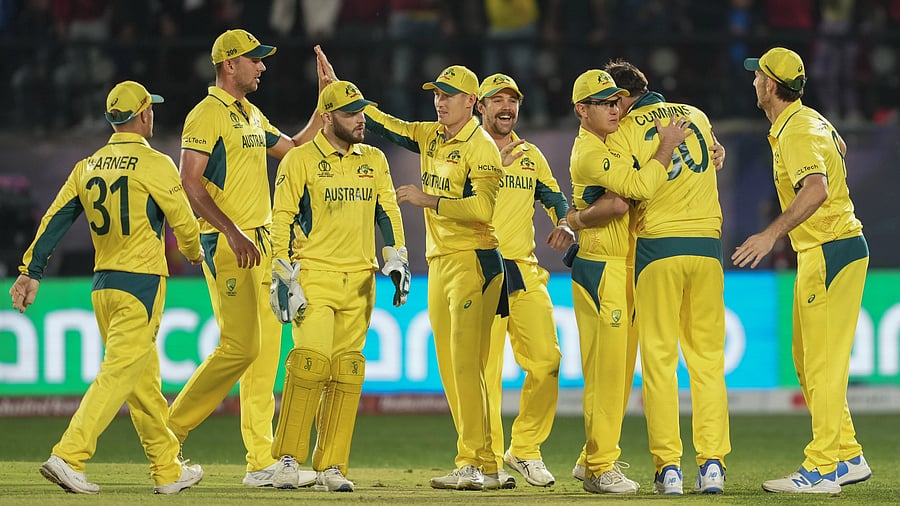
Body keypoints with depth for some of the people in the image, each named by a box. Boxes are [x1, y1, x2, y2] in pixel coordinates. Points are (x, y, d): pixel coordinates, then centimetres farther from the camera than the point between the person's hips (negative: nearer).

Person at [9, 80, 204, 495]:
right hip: (141, 283, -7)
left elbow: (55, 219, 5)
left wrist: (31, 272, 4)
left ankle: (168, 470, 20)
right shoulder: (155, 164, -9)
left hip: (102, 286, 7)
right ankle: (68, 457, -21)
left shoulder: (88, 166, 9)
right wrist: (194, 253, 17)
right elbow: (183, 222, -4)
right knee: (118, 375, -10)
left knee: (144, 380, 14)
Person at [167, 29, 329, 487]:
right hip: (226, 244, -9)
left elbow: (295, 150, 26)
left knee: (266, 350, 5)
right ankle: (171, 431, -1)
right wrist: (233, 233, -23)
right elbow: (190, 183, -16)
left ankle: (262, 462, 5)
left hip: (262, 242, 9)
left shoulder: (253, 116, 18)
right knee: (240, 346, -14)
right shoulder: (207, 115, -9)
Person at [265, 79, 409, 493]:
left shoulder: (374, 160, 14)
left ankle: (331, 467, 5)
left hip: (359, 280, 5)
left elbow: (387, 211, 13)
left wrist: (397, 261, -1)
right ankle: (288, 460, -10)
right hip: (314, 275, -5)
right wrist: (283, 280, -10)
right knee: (311, 360, -17)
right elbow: (282, 219, -3)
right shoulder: (299, 161, -1)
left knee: (346, 371, 2)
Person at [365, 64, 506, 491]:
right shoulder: (431, 136, 12)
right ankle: (473, 465, 9)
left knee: (466, 365, -14)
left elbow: (482, 208, -21)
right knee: (450, 368, 6)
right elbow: (383, 124, 18)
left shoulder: (481, 148, -10)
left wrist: (428, 199, -22)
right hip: (438, 262, 8)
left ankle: (480, 466, -15)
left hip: (473, 261, -8)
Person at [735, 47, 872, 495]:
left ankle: (822, 469, -11)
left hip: (831, 252, -10)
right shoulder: (811, 120, 14)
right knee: (808, 361, 14)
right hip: (817, 252, 10)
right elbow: (839, 147, 37)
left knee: (823, 361, -10)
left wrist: (772, 234, -40)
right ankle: (847, 457, 17)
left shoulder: (797, 131, -18)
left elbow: (816, 188, -35)